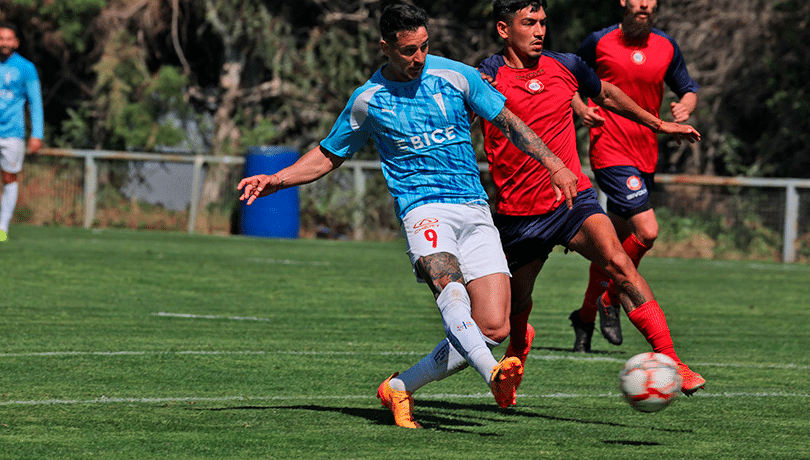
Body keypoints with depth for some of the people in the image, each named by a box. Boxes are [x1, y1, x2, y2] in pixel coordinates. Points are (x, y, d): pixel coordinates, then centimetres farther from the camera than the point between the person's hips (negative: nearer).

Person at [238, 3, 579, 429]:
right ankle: (493, 374, -57)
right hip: (423, 207, -3)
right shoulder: (368, 101, 6)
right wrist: (276, 180, 6)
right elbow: (328, 155, 20)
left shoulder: (455, 76, 7)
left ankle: (401, 387, 6)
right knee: (448, 283, -36)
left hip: (475, 212, 3)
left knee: (493, 328, -10)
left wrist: (554, 165, 5)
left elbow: (508, 122, 15)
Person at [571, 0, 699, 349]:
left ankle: (586, 316, 28)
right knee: (646, 232, -19)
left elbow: (688, 90, 19)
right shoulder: (600, 42, -3)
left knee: (615, 240, 13)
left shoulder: (666, 48, 9)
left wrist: (685, 107, -4)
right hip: (610, 152, -5)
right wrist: (580, 109, -8)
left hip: (646, 156, 5)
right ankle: (610, 300, 1)